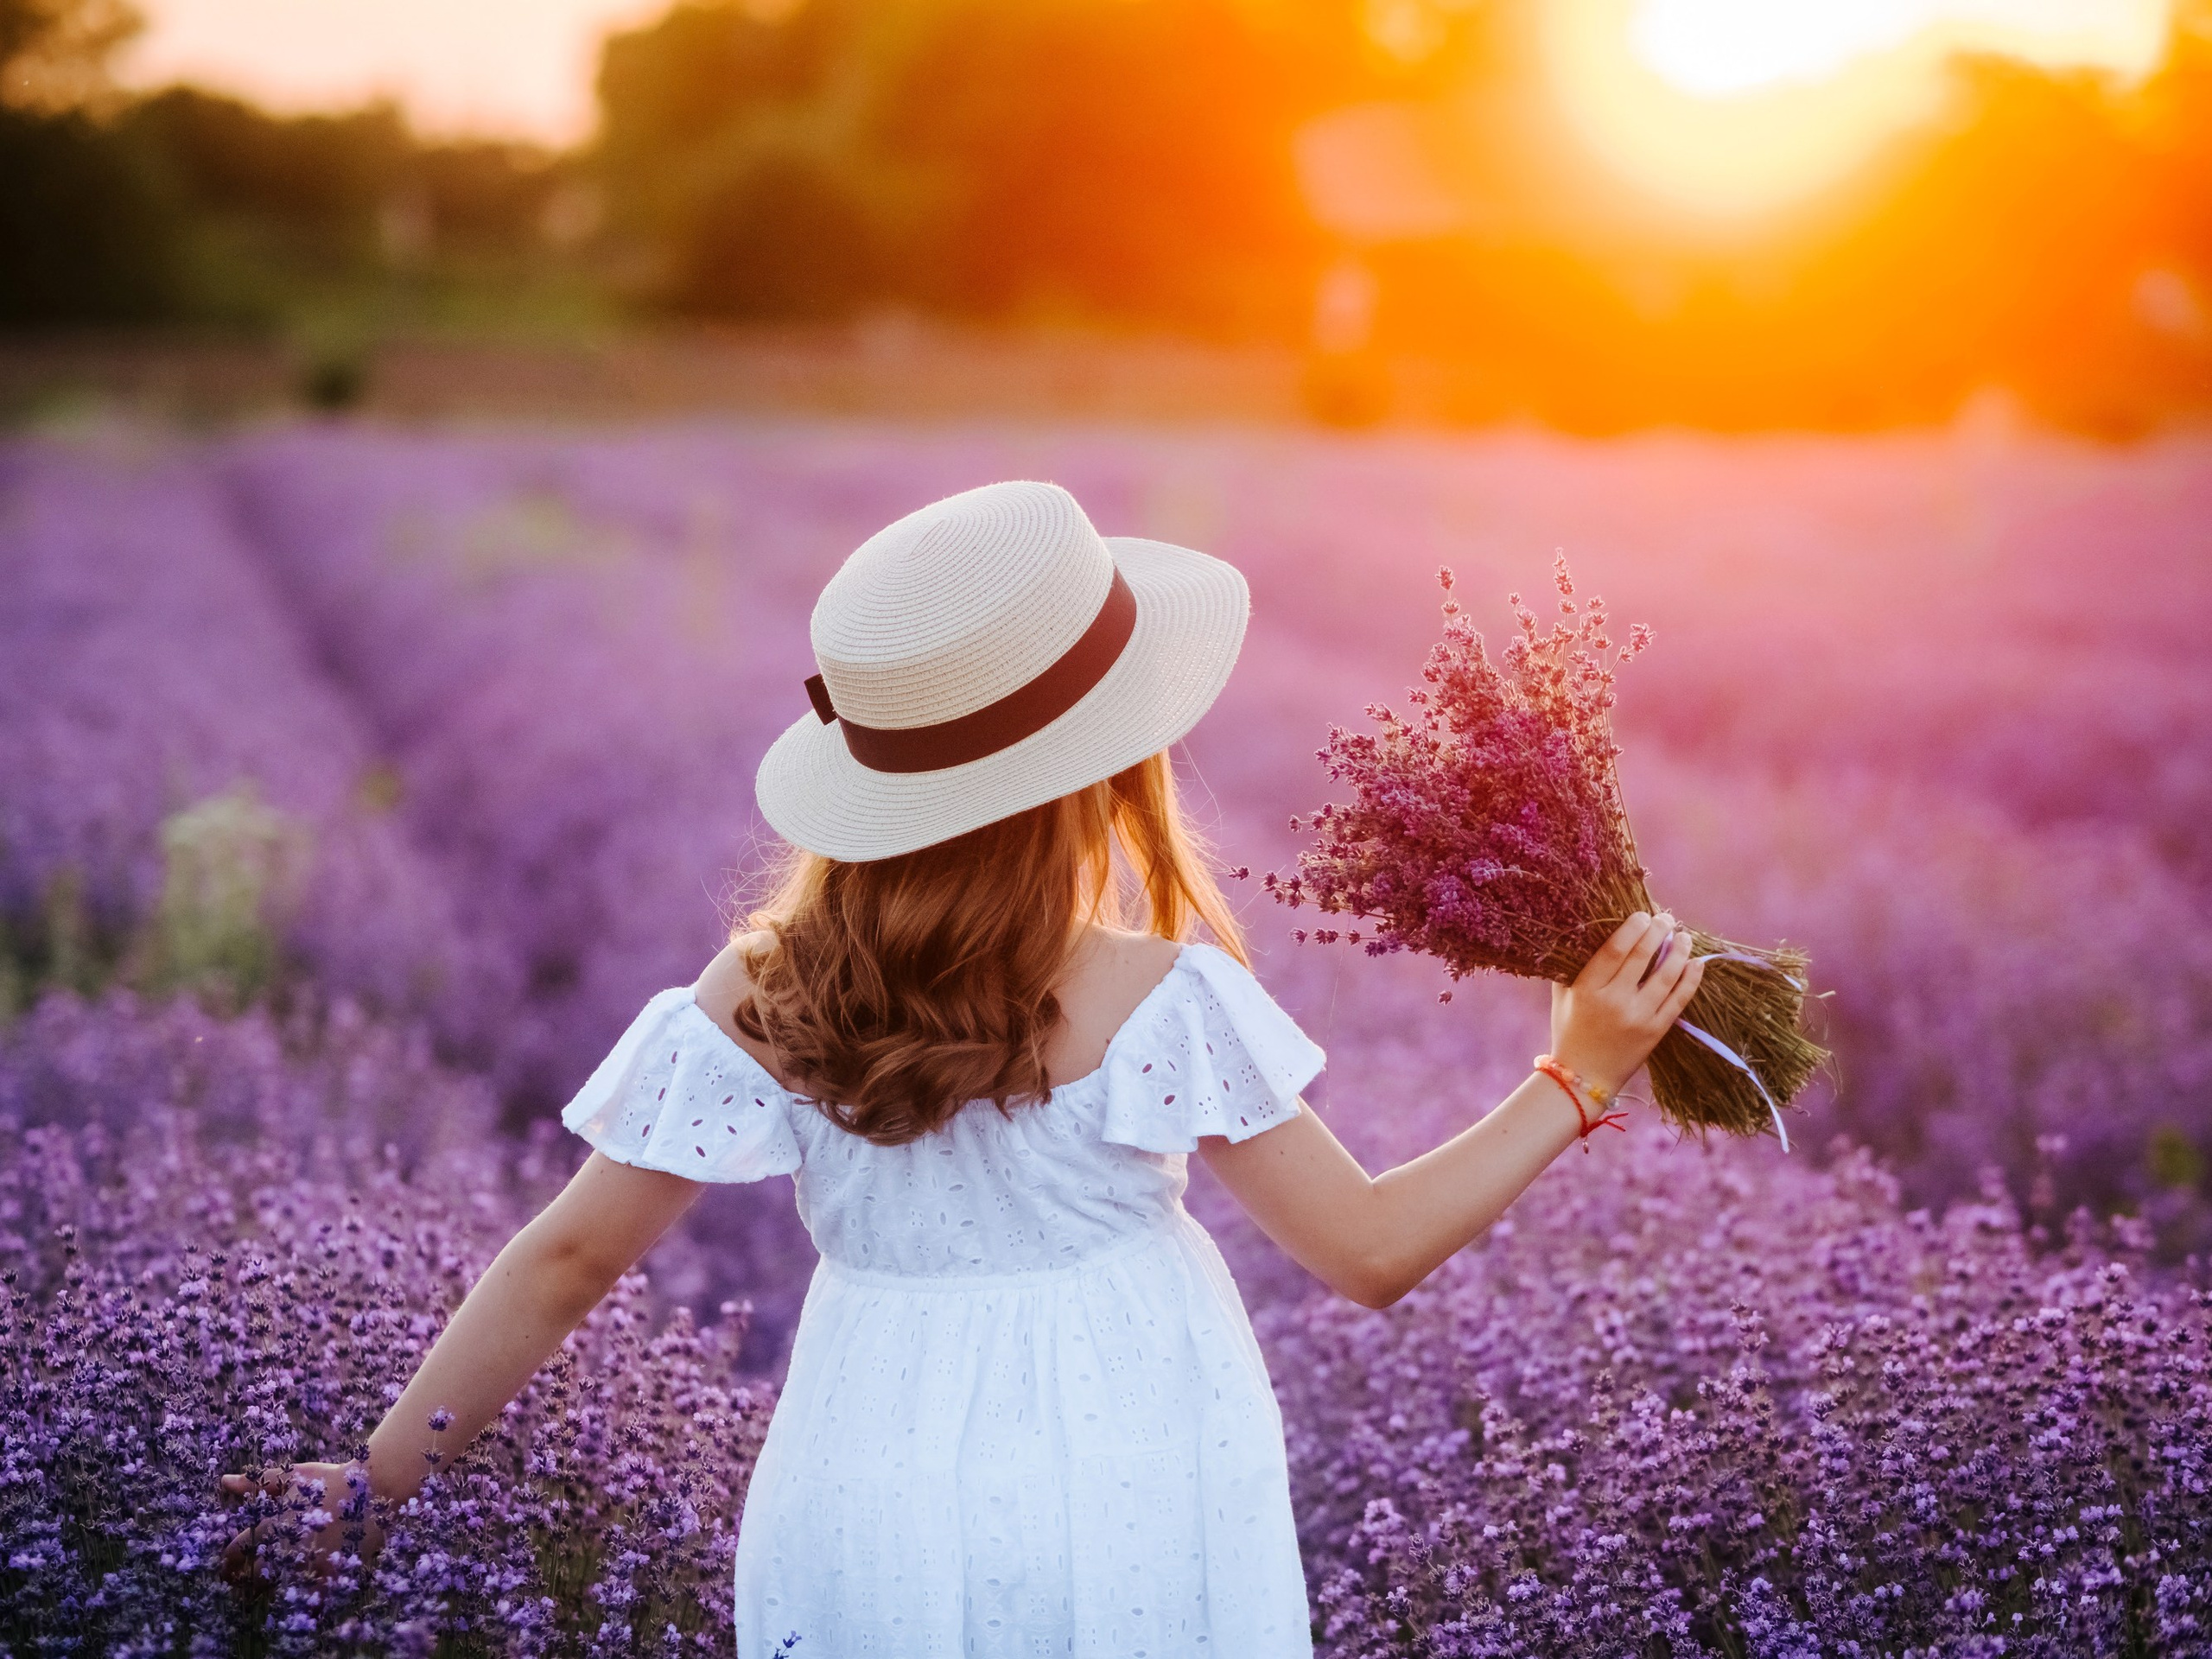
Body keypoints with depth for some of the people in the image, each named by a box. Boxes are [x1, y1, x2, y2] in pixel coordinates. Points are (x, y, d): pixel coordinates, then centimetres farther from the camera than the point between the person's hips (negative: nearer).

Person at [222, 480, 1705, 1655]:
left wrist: (384, 1470, 6)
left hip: (872, 1529, 2)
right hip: (1128, 1517, -2)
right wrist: (1577, 1080, -2)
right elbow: (1373, 1249, -10)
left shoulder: (761, 994, -9)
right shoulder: (1155, 1001, -16)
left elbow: (568, 1260, -5)